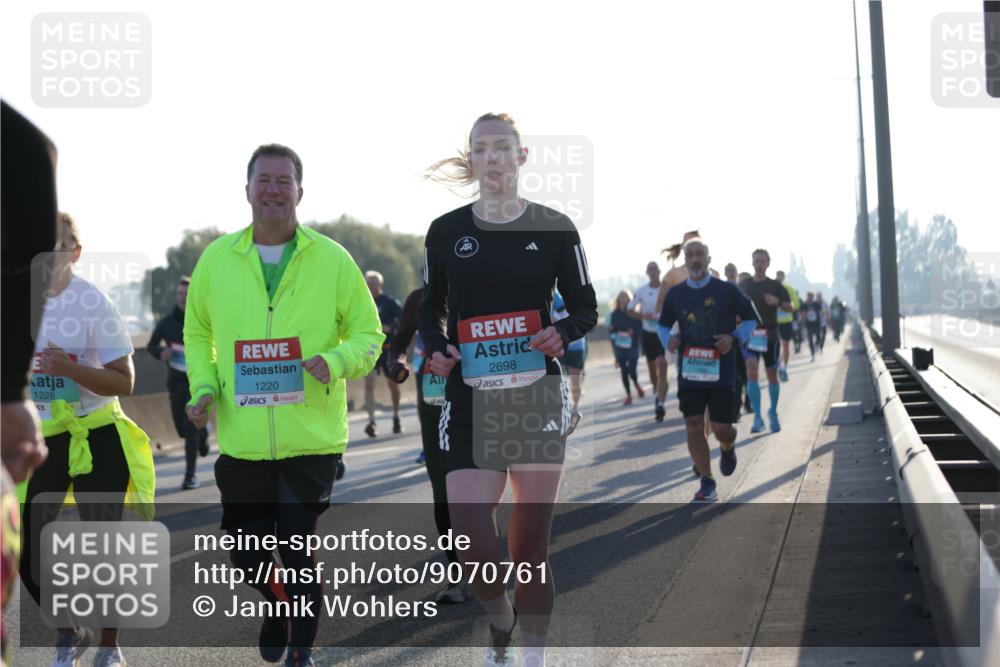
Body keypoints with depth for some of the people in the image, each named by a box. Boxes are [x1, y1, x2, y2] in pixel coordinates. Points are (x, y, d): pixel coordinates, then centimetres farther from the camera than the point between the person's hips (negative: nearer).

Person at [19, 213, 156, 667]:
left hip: (95, 438, -4)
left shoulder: (91, 302, -13)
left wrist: (71, 369, -29)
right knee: (23, 548, 2)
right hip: (40, 442, 5)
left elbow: (124, 382, -15)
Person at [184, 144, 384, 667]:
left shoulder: (332, 259, -2)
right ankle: (278, 604, 46)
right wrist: (203, 386, 1)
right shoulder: (216, 258, 5)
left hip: (311, 436, -2)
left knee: (299, 552, -2)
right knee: (246, 554, 12)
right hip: (242, 440, 3)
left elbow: (368, 334, 4)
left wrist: (335, 360, -16)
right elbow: (197, 333, 17)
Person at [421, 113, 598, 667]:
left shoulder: (554, 228, 2)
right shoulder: (446, 231, 4)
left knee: (530, 548, 4)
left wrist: (563, 333, -12)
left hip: (537, 397, 0)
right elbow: (430, 308, 16)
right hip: (469, 399, 0)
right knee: (473, 546, -11)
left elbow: (586, 308, 9)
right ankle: (499, 622, 22)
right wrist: (435, 347, -5)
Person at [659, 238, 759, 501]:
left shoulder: (727, 291, -2)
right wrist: (668, 339, -4)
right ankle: (707, 483, 6)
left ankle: (727, 449, 36)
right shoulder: (675, 294, 5)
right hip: (689, 373, 2)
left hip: (721, 372, -2)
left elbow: (751, 319, 7)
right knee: (694, 427, -4)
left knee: (722, 428, -1)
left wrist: (735, 338, -11)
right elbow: (663, 325, 18)